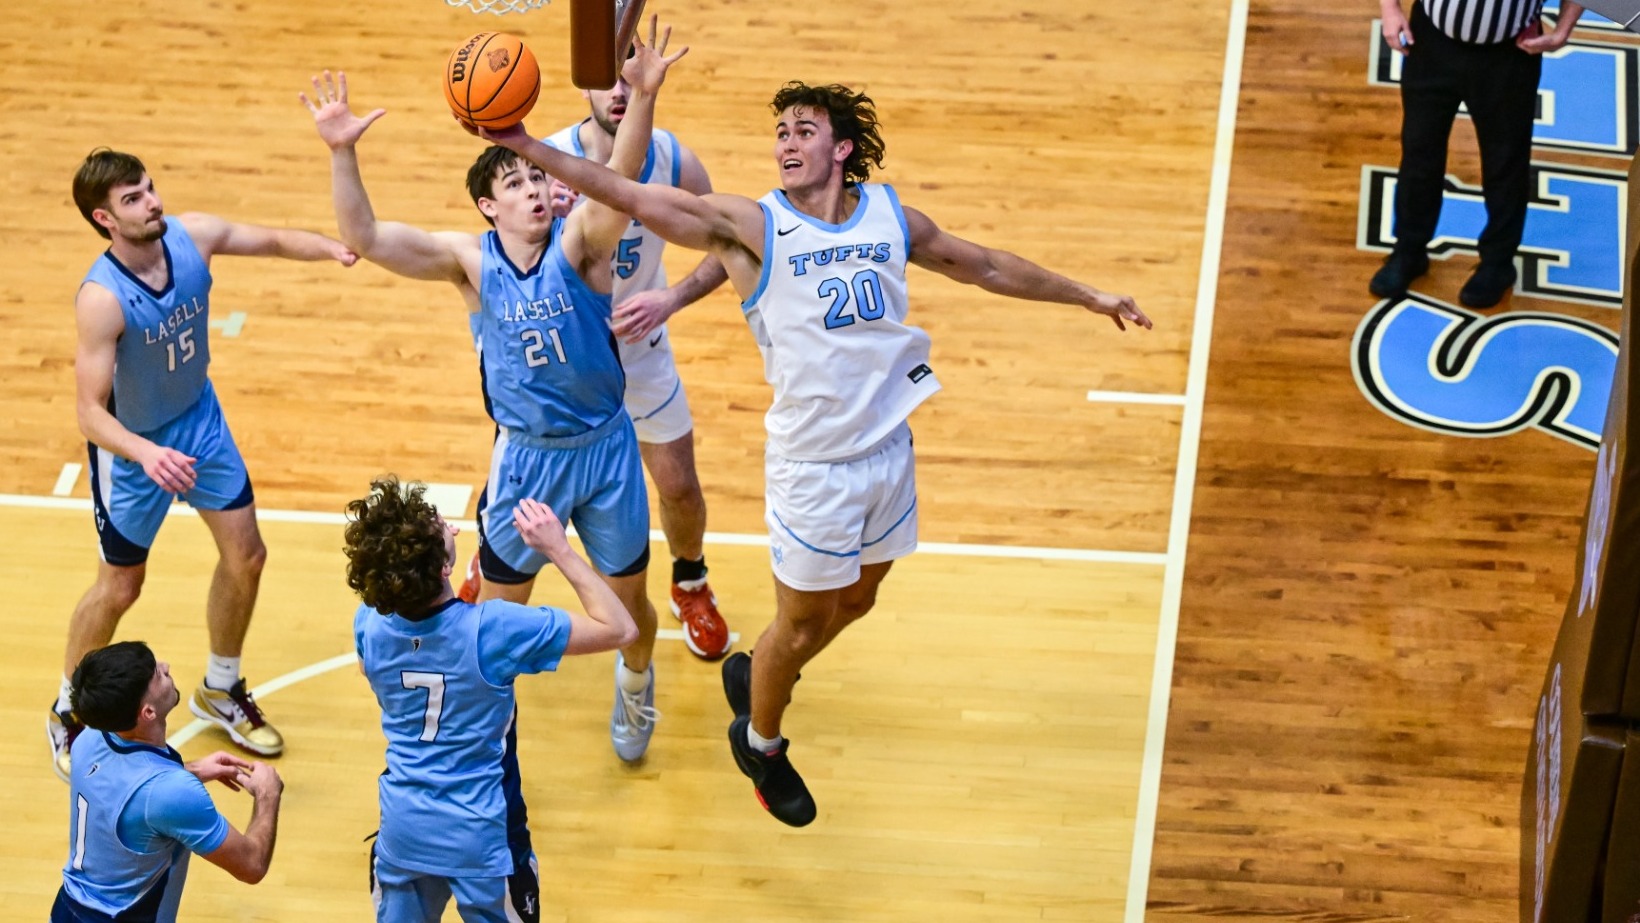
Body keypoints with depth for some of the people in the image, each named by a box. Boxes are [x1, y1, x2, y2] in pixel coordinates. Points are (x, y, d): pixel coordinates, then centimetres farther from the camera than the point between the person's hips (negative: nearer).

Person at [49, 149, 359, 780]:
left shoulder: (192, 236, -19)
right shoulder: (101, 299, -35)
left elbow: (274, 241, -2)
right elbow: (90, 412, -34)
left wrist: (331, 247, -22)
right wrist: (147, 453, -51)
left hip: (200, 419, 6)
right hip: (132, 445, -6)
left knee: (246, 556, 11)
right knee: (120, 586, 8)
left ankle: (221, 691, 35)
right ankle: (67, 713, 33)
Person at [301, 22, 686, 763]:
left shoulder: (578, 242, -15)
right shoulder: (469, 260, -12)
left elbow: (619, 183, -36)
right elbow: (363, 239, -23)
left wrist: (642, 99, -54)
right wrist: (342, 153, -38)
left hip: (606, 445, 0)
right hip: (524, 456, 0)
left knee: (629, 602, 15)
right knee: (499, 610, 10)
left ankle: (635, 684, 49)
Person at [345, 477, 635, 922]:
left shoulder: (369, 623, -14)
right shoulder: (490, 629, -27)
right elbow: (619, 629, -18)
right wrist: (558, 549, -13)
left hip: (403, 831, 4)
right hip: (481, 838, -4)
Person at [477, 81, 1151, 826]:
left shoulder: (890, 215, 2)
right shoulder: (750, 225, -12)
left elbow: (986, 267, 16)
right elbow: (631, 197, -20)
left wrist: (1088, 297, 23)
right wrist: (527, 148, -29)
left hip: (889, 448, 5)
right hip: (811, 464, -5)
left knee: (856, 600, 21)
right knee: (800, 625, 8)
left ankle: (756, 678, 48)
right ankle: (760, 744, 36)